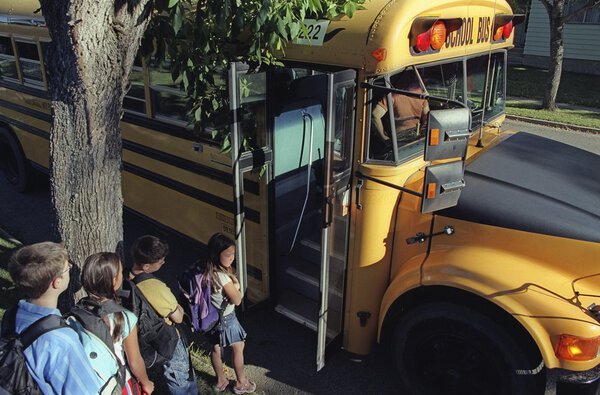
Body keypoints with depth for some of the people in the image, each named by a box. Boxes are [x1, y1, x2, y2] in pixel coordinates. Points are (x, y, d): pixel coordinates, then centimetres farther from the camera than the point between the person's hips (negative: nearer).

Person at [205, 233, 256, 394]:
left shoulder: (207, 270, -8)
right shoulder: (222, 276, -34)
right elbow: (237, 300, -23)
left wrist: (231, 284, -13)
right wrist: (235, 285, -11)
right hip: (225, 318, -7)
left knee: (216, 348, 23)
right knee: (238, 348, 15)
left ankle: (220, 381, 43)